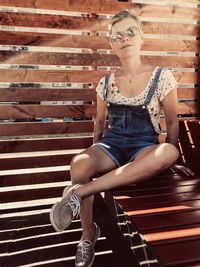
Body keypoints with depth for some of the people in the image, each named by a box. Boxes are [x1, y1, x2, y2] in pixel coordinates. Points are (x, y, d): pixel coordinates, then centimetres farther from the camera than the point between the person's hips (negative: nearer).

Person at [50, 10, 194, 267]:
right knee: (79, 165, -31)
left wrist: (171, 159, 8)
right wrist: (94, 155, 14)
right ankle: (88, 234, -5)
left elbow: (172, 122, 5)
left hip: (144, 147, -1)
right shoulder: (106, 83, 6)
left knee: (168, 152, -37)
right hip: (111, 144, 2)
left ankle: (80, 192, -31)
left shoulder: (162, 77, -2)